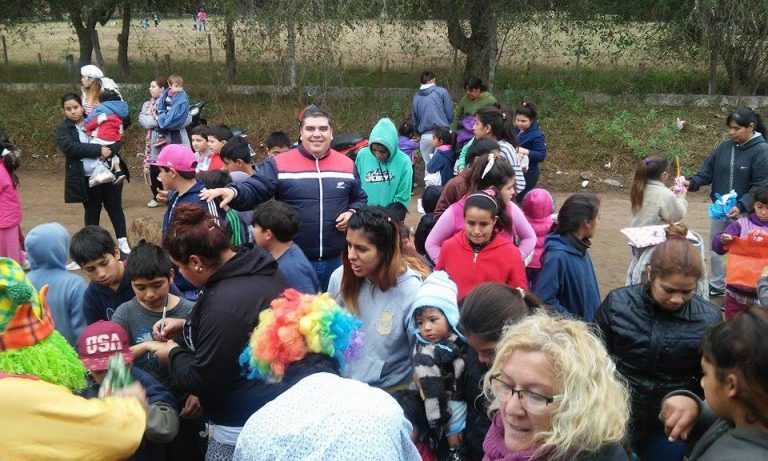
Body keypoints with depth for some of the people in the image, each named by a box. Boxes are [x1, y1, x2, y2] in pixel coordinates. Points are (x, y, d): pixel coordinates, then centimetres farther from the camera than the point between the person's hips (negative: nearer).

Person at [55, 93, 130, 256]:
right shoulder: (63, 129, -1)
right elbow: (70, 147, -18)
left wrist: (110, 150, -11)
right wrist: (98, 150, -26)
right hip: (87, 179, -1)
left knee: (115, 207, 8)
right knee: (91, 211, 10)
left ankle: (122, 240, 17)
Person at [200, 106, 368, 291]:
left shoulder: (347, 165, 6)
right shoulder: (279, 164, -5)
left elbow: (360, 199, 17)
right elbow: (253, 192, -12)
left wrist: (352, 213, -4)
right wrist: (233, 192, -33)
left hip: (336, 261, 3)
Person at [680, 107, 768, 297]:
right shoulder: (725, 147, 1)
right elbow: (708, 170, 4)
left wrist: (741, 206, -28)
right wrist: (692, 182, -15)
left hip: (743, 212, -6)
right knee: (715, 248, 17)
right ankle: (717, 285, 34)